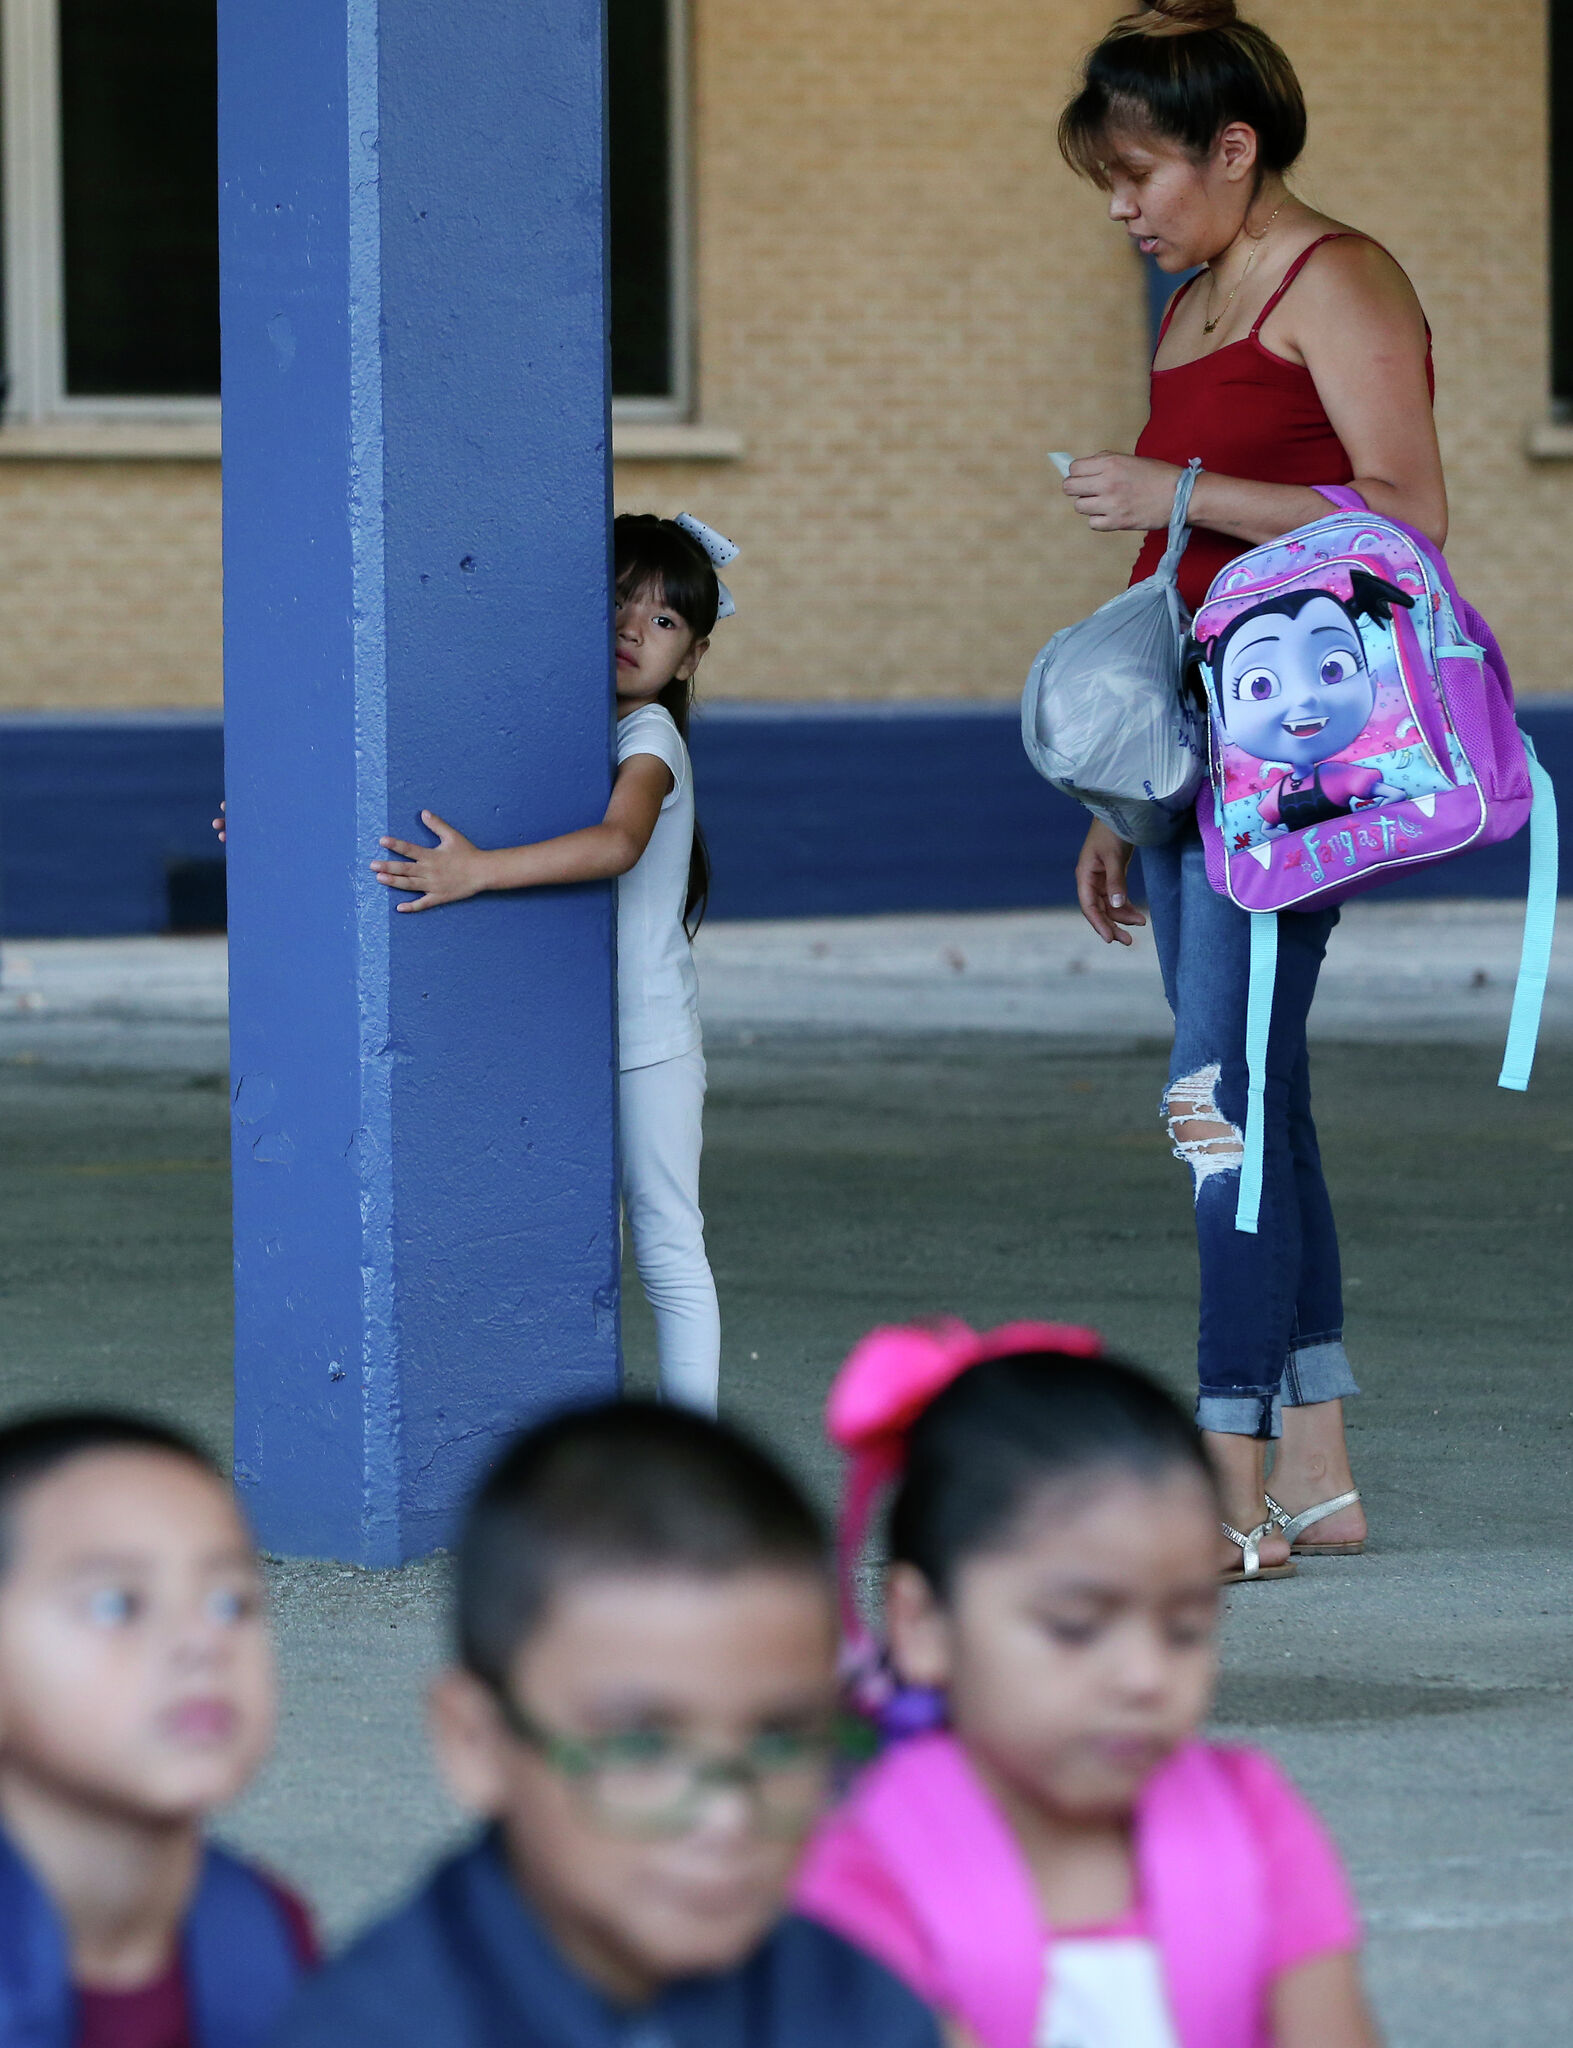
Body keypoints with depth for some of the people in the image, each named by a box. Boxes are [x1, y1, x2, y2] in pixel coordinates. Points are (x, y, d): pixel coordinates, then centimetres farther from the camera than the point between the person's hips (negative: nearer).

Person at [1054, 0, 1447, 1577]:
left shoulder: (1336, 283, -5)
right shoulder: (1192, 311, 21)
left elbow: (1409, 514, -16)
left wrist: (1185, 492, -19)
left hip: (1295, 737, -9)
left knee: (1222, 1094, -15)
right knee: (1246, 1103, 7)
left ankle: (1234, 1488, -15)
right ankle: (1317, 1475, 10)